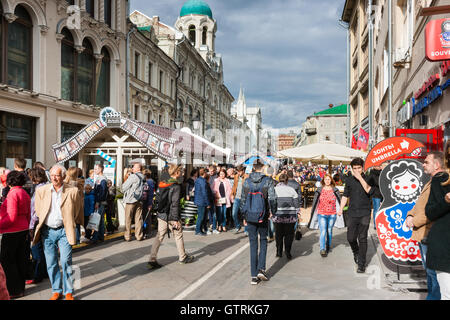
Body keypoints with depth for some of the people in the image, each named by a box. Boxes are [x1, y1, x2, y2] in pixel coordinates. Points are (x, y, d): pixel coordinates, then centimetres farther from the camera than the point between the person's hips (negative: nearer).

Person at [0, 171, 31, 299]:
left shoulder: (13, 193, -16)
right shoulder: (25, 193, 10)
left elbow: (11, 217, -21)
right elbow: (28, 215, 17)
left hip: (12, 232, -8)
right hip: (23, 230, 8)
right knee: (20, 259, 14)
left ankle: (15, 291, 6)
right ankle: (21, 287, 24)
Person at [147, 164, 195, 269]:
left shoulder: (163, 184, 8)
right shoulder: (176, 186, -16)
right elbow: (175, 204, -19)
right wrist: (176, 219, -18)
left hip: (161, 215, 7)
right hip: (171, 217, -6)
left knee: (159, 237, 7)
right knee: (178, 236, 11)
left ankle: (152, 260, 3)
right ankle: (182, 257, 25)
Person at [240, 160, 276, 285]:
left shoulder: (247, 181, 0)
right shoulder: (268, 181, -7)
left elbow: (242, 200, 5)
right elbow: (272, 199, -12)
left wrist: (244, 216, 14)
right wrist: (273, 213, 4)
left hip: (250, 217, 2)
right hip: (263, 217, -2)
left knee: (253, 244, 9)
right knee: (263, 241, 18)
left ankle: (254, 276, 9)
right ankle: (261, 269, 3)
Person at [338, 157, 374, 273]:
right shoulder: (349, 180, 10)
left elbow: (369, 191, -18)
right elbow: (345, 195, 16)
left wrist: (360, 178, -18)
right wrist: (341, 208, 9)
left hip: (364, 214, -3)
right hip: (352, 213, 3)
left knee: (362, 239, -2)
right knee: (350, 238, 4)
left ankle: (361, 264, 7)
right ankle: (356, 252, 36)